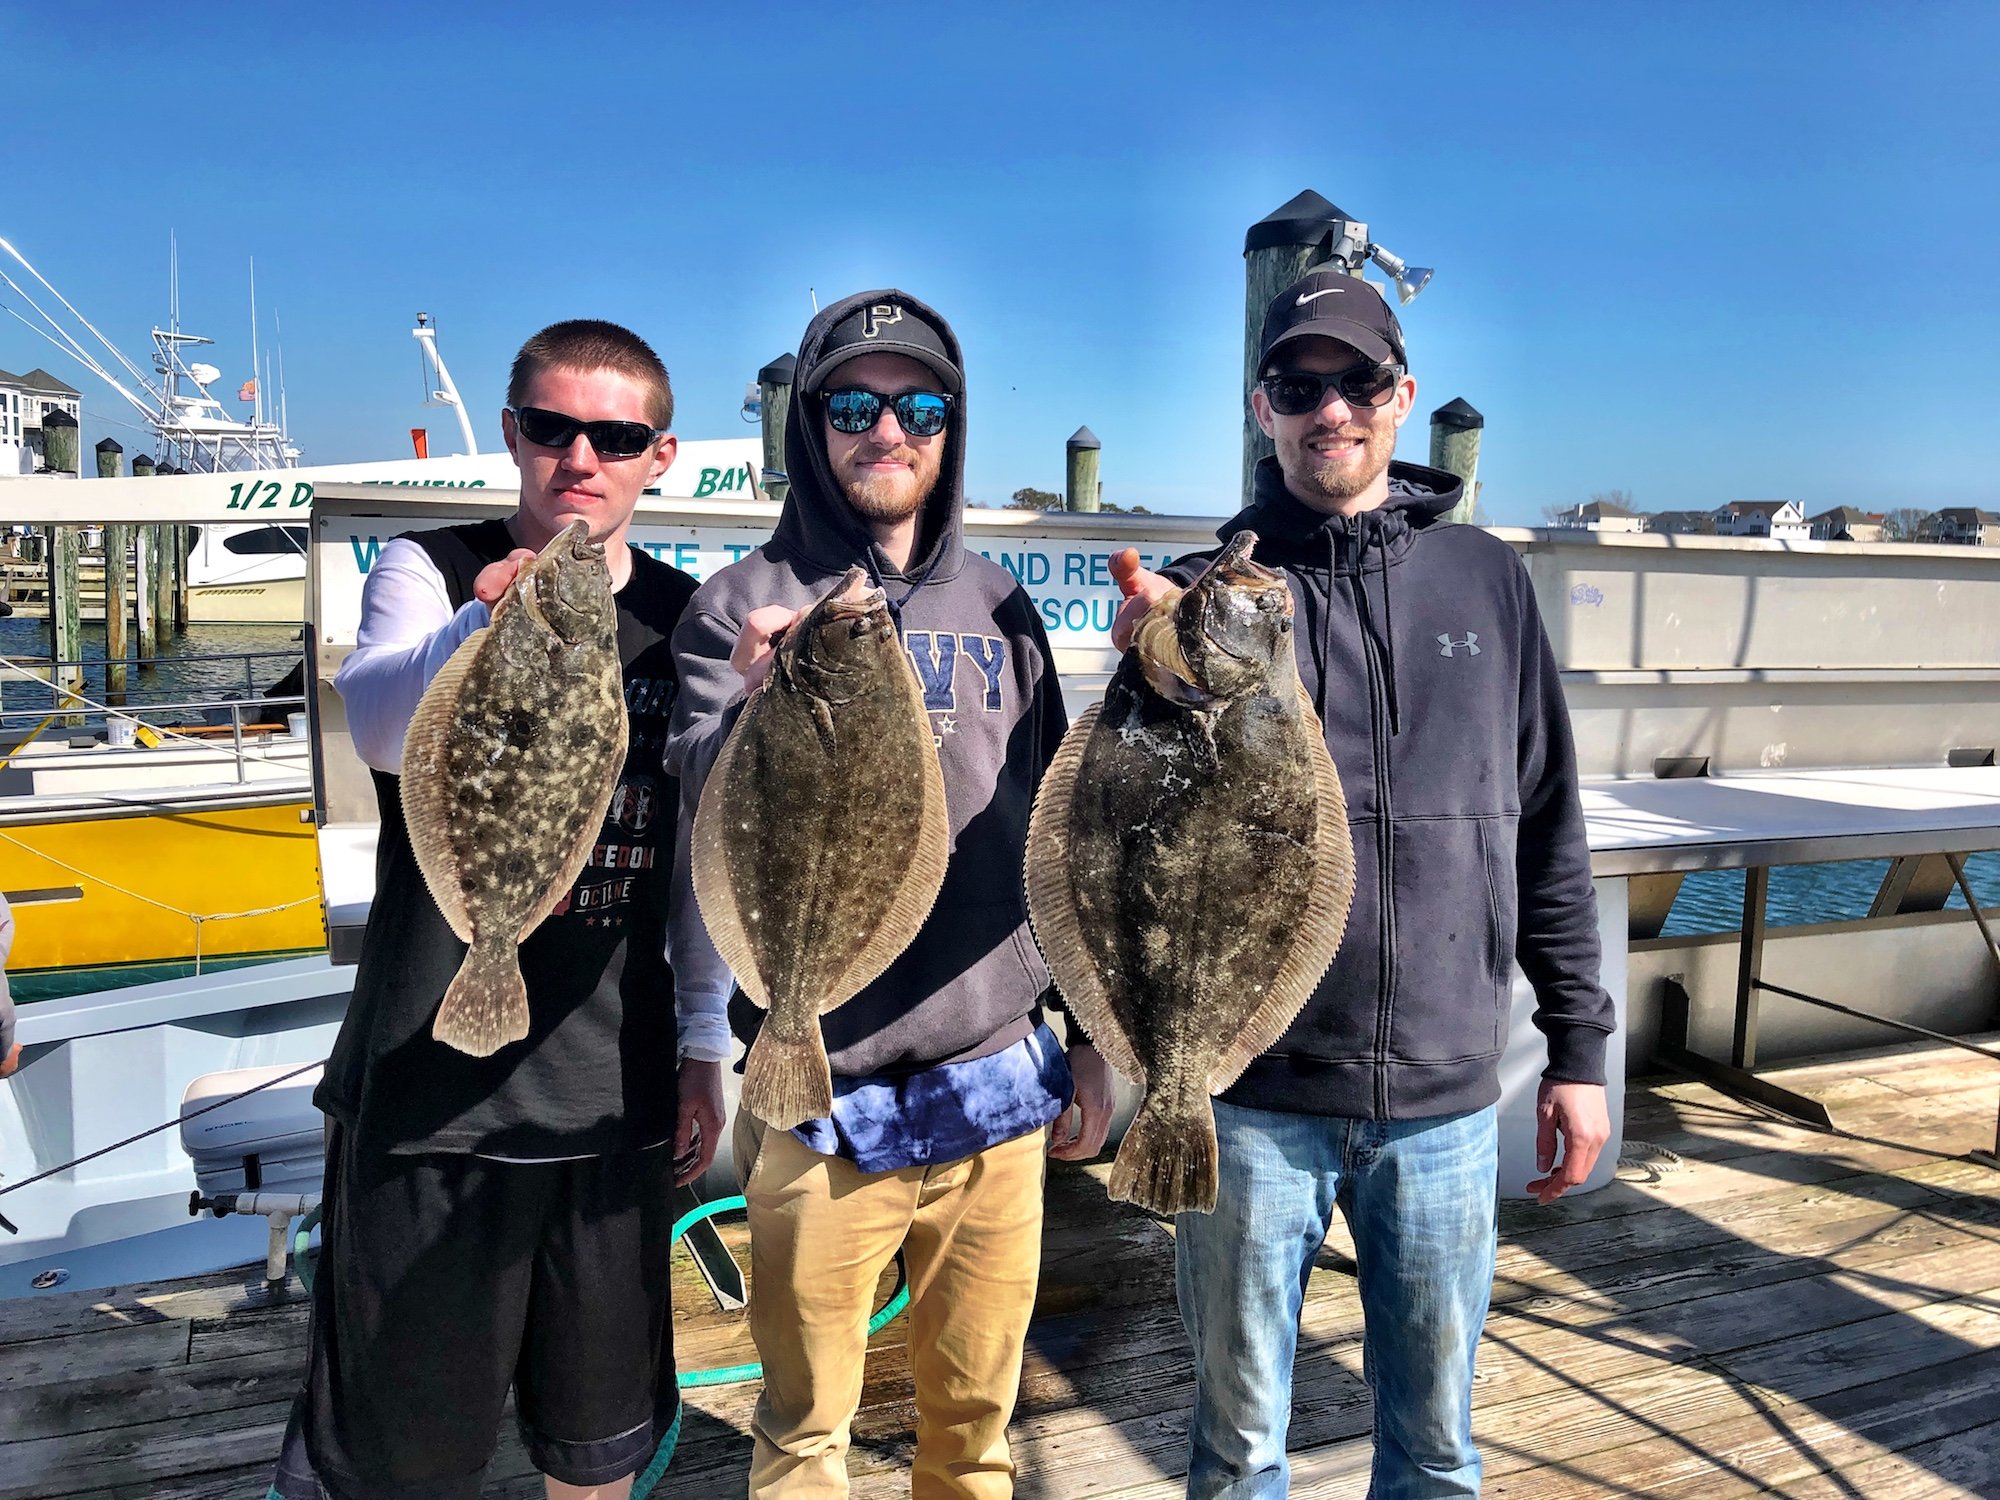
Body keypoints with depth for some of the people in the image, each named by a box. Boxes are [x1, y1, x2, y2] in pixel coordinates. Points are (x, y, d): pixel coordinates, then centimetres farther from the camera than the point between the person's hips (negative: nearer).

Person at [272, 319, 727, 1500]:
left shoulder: (684, 618, 5)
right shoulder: (431, 570, -3)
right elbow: (383, 730, -24)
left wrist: (707, 1054, 9)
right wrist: (485, 629, -44)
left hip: (617, 1095, 3)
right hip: (431, 1086, -2)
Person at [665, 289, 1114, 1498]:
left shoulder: (997, 606, 7)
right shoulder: (743, 606, -4)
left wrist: (1090, 1036, 11)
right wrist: (760, 707, -38)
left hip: (1000, 1086, 3)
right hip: (823, 1107, -3)